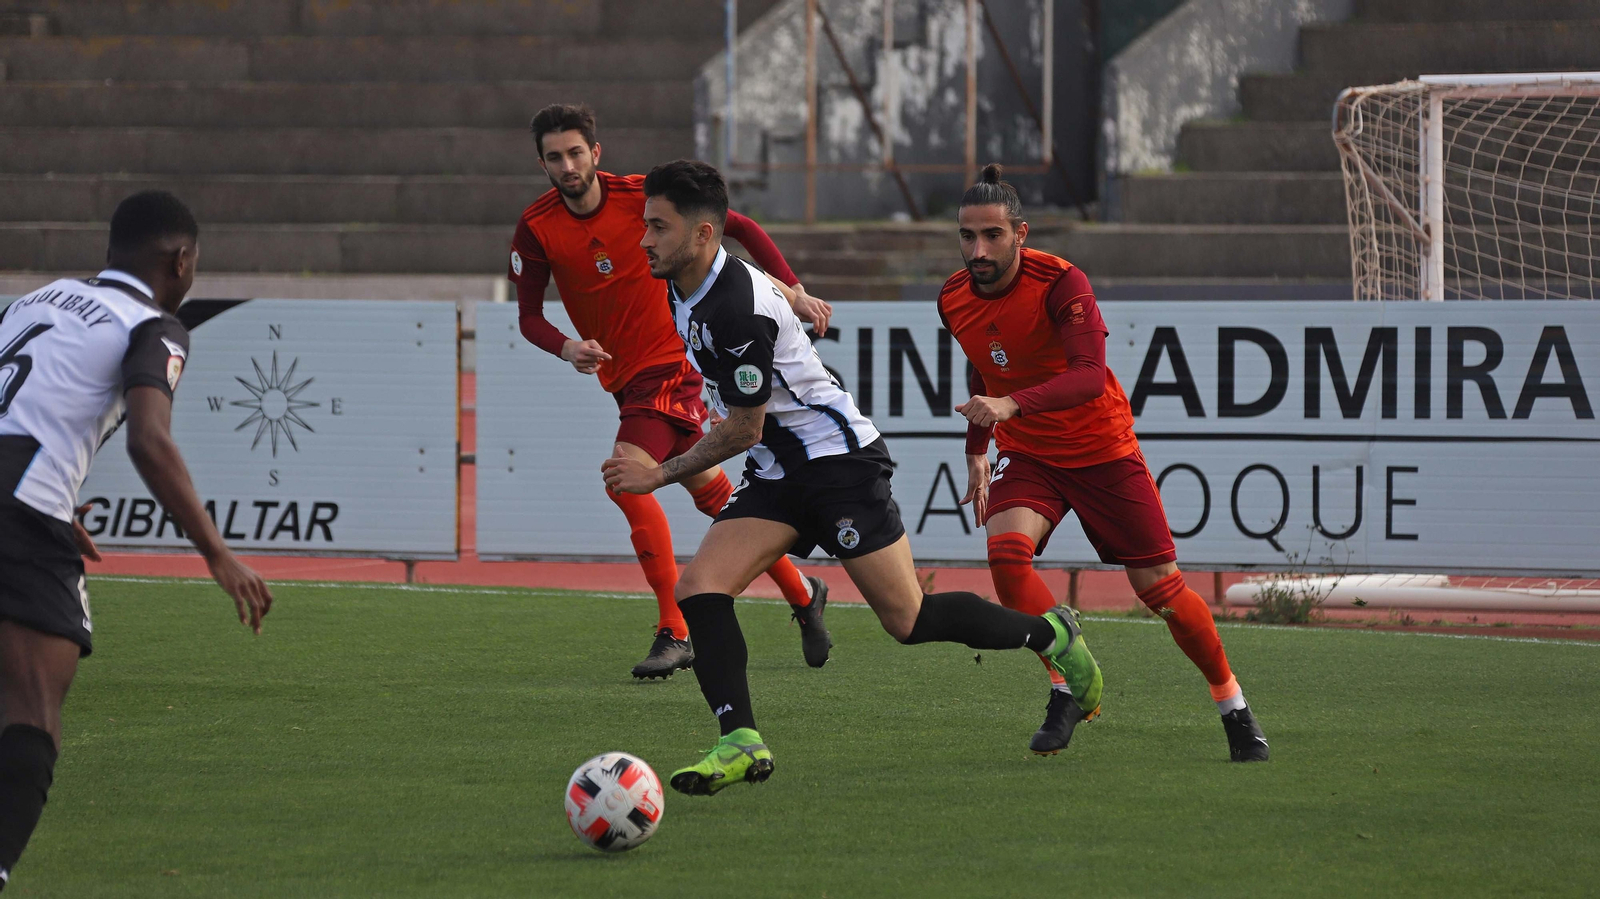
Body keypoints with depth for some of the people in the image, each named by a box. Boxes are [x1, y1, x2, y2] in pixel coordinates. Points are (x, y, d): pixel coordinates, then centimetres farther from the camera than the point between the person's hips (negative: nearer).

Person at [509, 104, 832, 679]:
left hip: (674, 362, -5)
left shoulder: (643, 198, -14)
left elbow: (740, 227, -7)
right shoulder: (537, 228, -5)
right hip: (625, 377, 5)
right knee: (711, 492, 13)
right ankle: (801, 593, 32)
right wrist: (566, 347, -23)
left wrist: (793, 291, -15)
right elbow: (529, 315, -1)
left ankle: (674, 633, -16)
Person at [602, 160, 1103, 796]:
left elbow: (743, 430, -20)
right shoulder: (684, 289, 2)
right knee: (699, 587, -13)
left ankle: (1048, 634, 18)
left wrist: (660, 475, -12)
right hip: (778, 474, 9)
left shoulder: (737, 309, -27)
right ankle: (740, 743, -20)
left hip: (839, 460, -9)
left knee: (908, 620, -5)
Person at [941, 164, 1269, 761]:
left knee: (1160, 588, -1)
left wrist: (1013, 404, -49)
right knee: (1006, 549, -26)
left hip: (1101, 448, -4)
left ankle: (1233, 706, 20)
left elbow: (1090, 376, -36)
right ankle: (1069, 690, -13)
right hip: (1025, 453, 4)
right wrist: (976, 451, 14)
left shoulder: (1062, 283, -24)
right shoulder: (955, 300, -5)